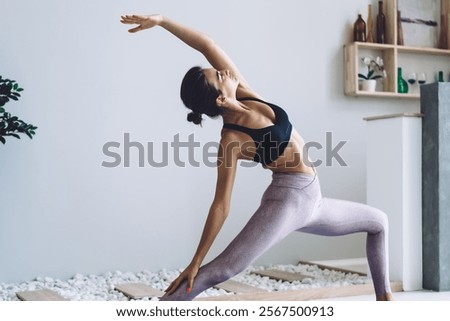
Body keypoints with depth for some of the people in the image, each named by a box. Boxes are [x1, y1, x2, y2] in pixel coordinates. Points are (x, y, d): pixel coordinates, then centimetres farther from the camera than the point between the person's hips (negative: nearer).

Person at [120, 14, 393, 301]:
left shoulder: (244, 94, -2)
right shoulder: (232, 140, -19)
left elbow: (208, 45, -3)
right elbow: (221, 205, -18)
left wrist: (161, 20, -7)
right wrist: (195, 262, -17)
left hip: (310, 200, 9)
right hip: (287, 199, -9)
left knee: (378, 221, 24)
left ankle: (385, 298, 29)